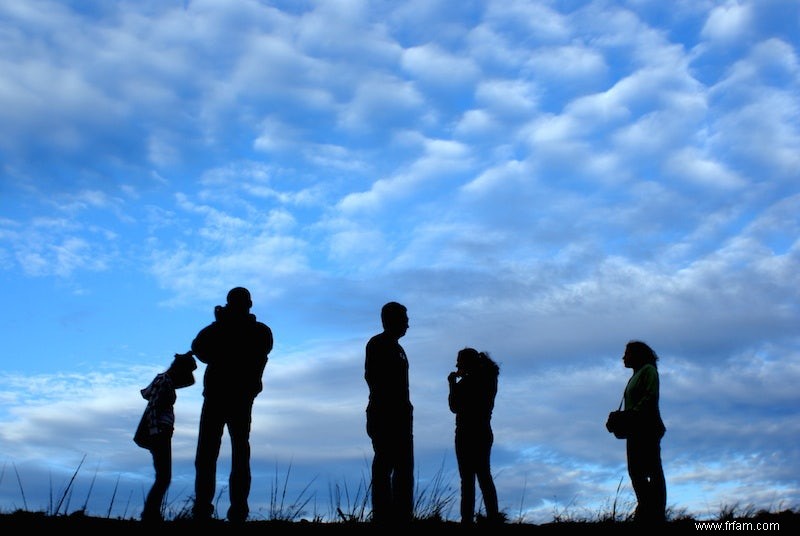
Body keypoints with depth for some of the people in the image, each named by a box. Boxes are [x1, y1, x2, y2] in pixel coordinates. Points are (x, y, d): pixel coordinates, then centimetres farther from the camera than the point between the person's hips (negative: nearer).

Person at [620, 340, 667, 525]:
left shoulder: (648, 370, -1)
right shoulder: (635, 376, 25)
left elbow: (650, 396, -15)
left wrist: (634, 413, -22)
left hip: (648, 428, -9)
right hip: (635, 430, 9)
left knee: (653, 470, -7)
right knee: (635, 471, 6)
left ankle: (658, 514, -6)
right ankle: (645, 511, 9)